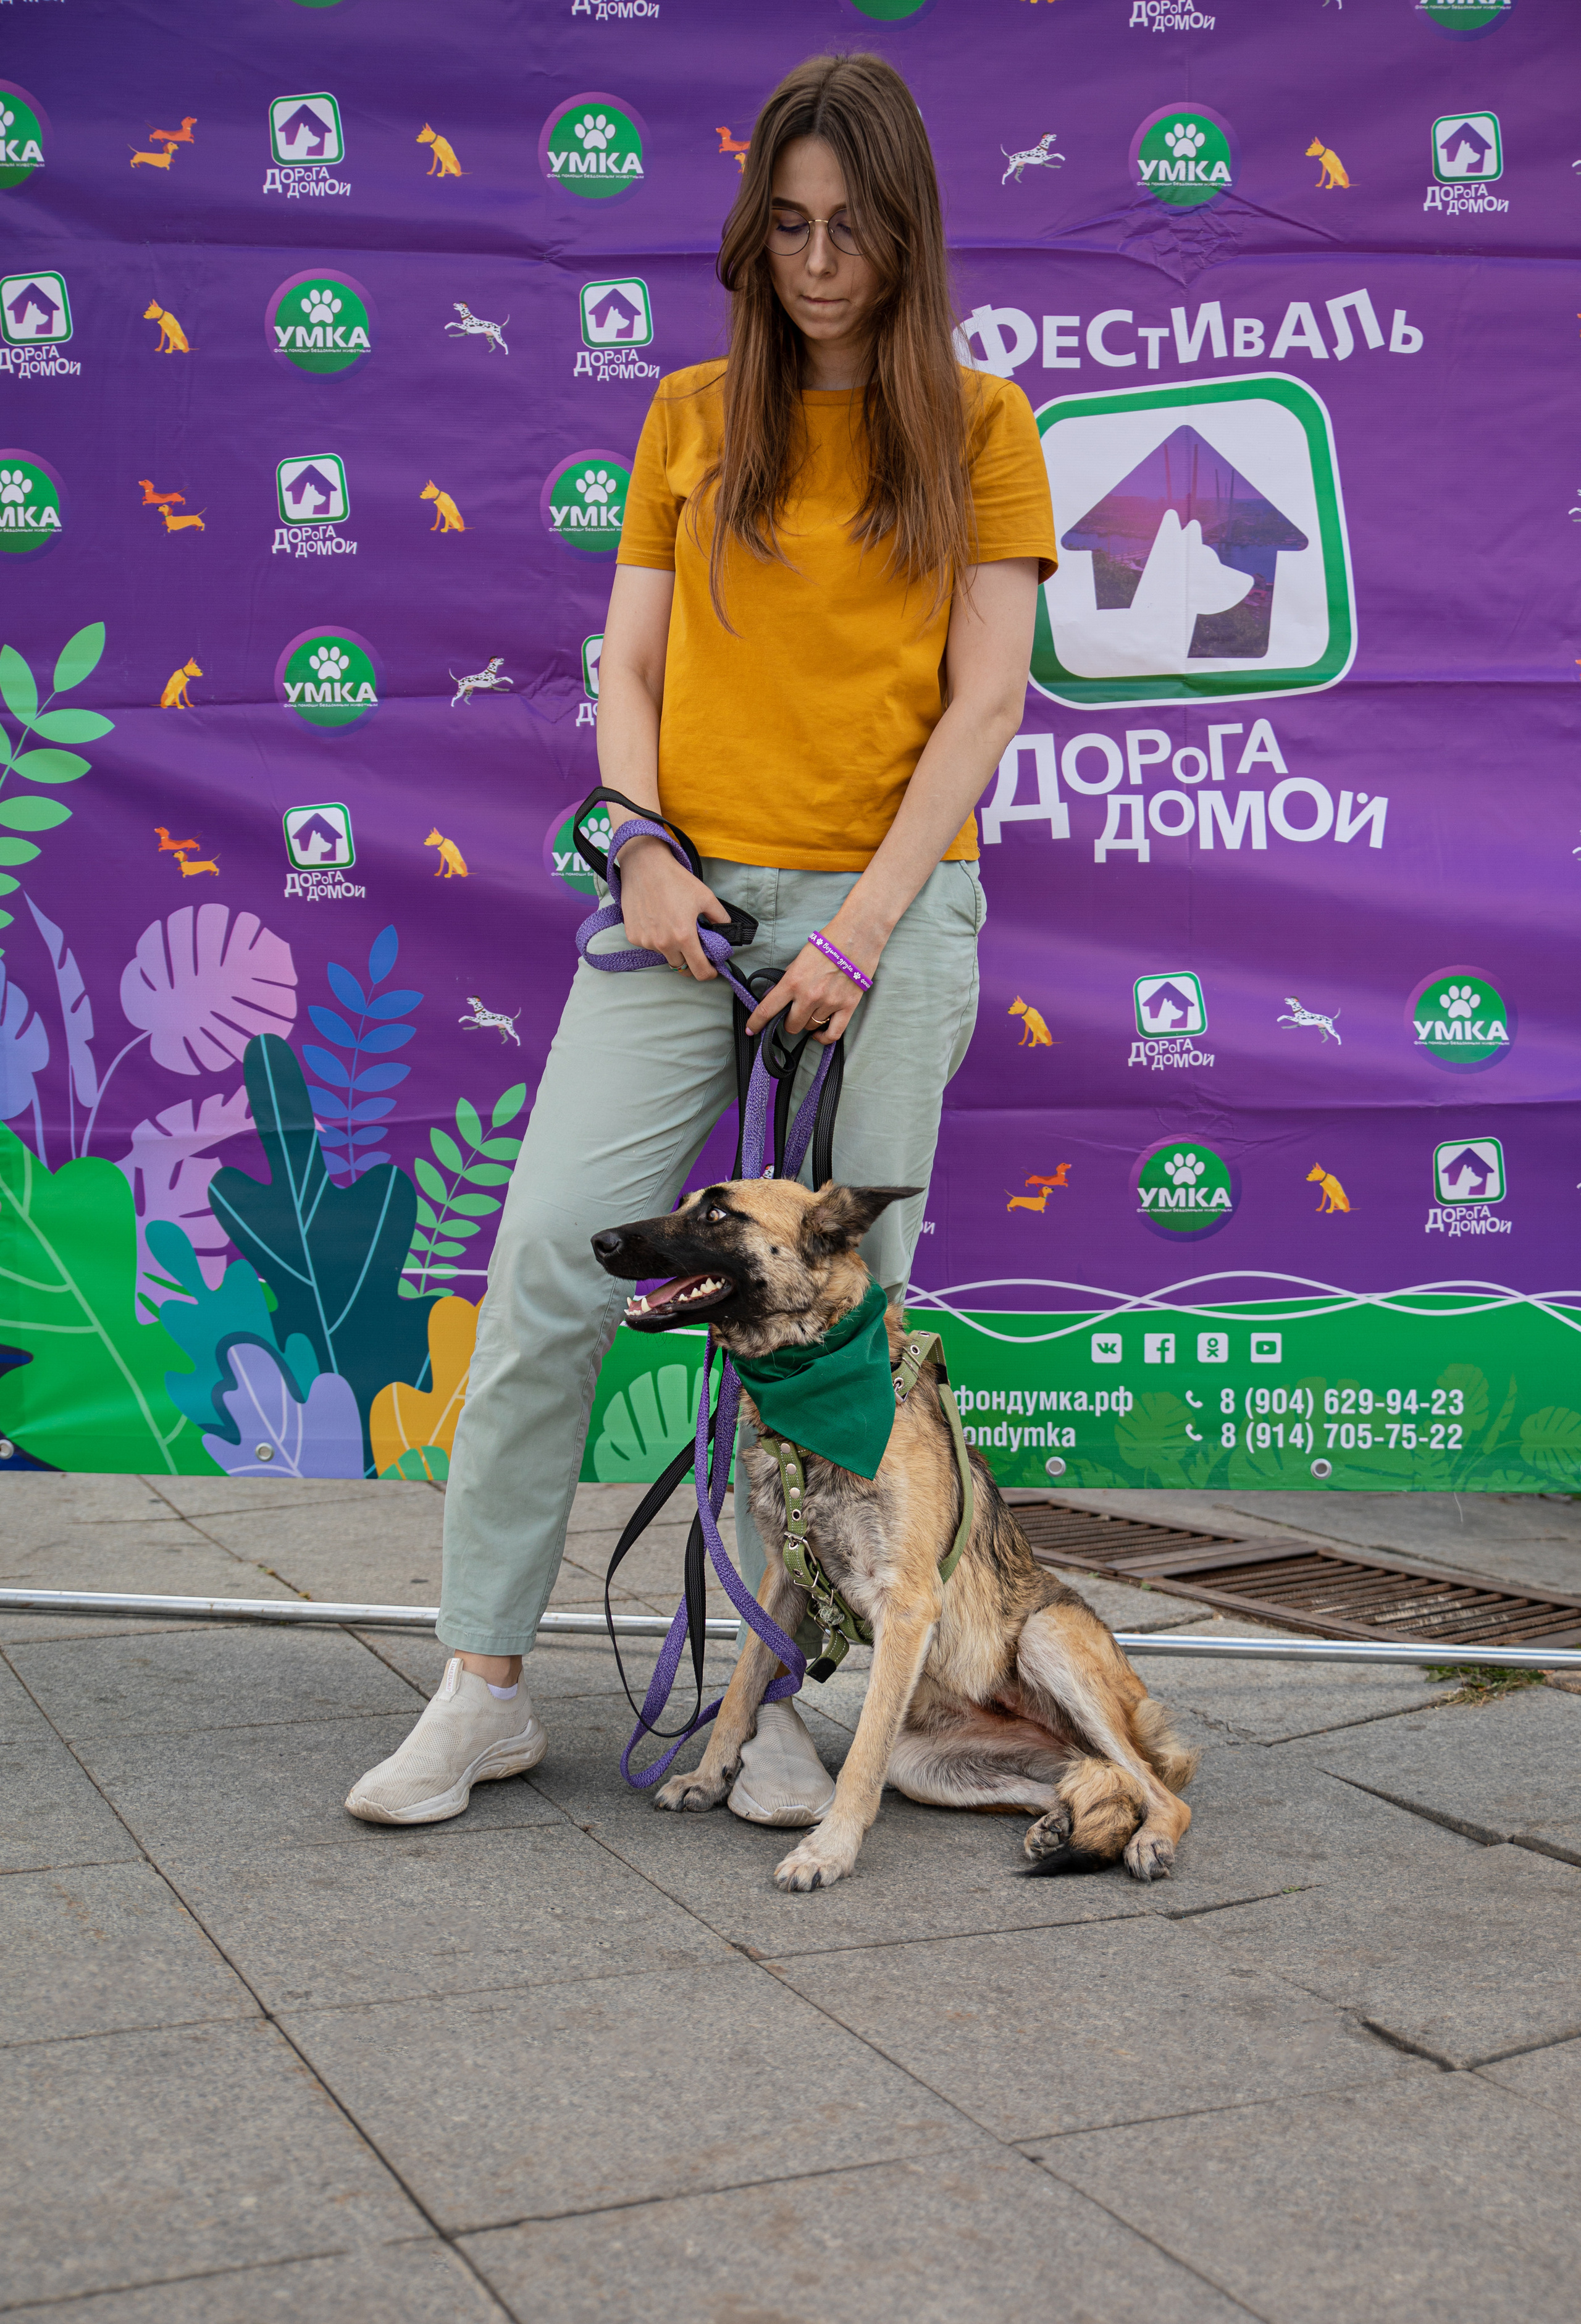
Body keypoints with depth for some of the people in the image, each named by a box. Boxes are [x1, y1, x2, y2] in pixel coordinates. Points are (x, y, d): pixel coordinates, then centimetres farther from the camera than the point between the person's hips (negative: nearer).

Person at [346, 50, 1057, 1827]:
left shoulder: (979, 426, 5)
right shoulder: (692, 413, 13)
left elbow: (986, 703, -2)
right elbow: (628, 665, 11)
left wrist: (864, 930, -11)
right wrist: (641, 854, -7)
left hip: (887, 900, -2)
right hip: (690, 894, 2)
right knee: (547, 1262, -7)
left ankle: (772, 1699, 12)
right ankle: (482, 1689, 5)